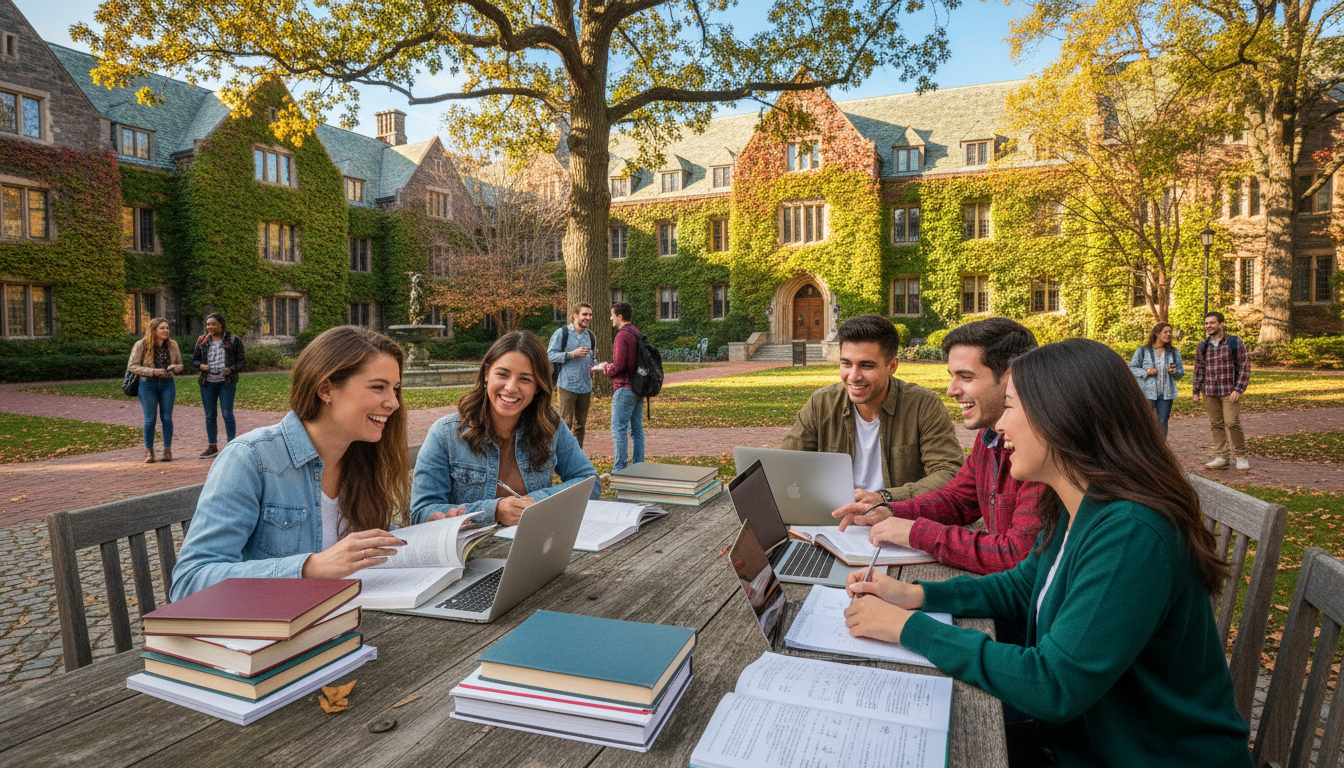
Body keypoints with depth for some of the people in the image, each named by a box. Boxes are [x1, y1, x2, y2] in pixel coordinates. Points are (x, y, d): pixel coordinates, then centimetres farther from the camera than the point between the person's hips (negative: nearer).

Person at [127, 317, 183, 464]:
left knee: (167, 418, 4)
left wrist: (174, 368, -12)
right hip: (148, 384, -2)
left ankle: (167, 450, 13)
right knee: (150, 419, 1)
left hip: (167, 384, 2)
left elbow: (180, 365, 12)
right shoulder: (141, 345, -6)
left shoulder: (172, 345, 4)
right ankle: (149, 452, 13)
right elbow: (131, 366, -8)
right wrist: (153, 372, -19)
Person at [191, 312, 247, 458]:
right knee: (209, 415, 9)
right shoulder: (202, 341, 9)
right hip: (207, 383, 4)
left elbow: (242, 362, 1)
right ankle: (212, 446, 18)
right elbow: (194, 360, 14)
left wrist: (231, 369, -17)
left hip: (226, 383, -4)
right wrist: (201, 366, -8)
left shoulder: (233, 340, 0)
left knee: (227, 414, -4)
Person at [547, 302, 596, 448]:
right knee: (565, 423, -8)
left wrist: (593, 366, 6)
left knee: (581, 425, 11)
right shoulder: (561, 333, -3)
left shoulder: (590, 336, 14)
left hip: (586, 386, 6)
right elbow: (551, 355, -8)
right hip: (567, 385, -6)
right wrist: (572, 354, -18)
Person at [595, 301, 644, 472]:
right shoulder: (638, 334, 13)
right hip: (638, 389, 9)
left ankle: (619, 470, -3)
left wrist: (604, 367, 1)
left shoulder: (622, 336, -15)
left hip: (625, 389, -9)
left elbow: (618, 366, -19)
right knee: (637, 429, 11)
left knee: (618, 430, -4)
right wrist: (609, 366, 20)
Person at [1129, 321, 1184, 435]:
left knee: (1162, 422, 6)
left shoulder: (1174, 352, 10)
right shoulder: (1142, 351, 0)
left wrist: (1174, 371, -10)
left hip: (1166, 394, 3)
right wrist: (1145, 372, -15)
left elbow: (1181, 372, 13)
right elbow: (1131, 368, 2)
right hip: (1147, 393, -3)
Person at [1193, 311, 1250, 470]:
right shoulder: (1202, 346, 12)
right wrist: (1196, 391, 12)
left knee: (1232, 423, -9)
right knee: (1216, 424, 5)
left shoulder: (1235, 343, 0)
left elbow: (1245, 367, -2)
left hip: (1230, 392, -4)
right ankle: (1222, 457, 11)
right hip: (1209, 393, 4)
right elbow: (1199, 370, 17)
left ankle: (1241, 456, 7)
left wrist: (1238, 390, -10)